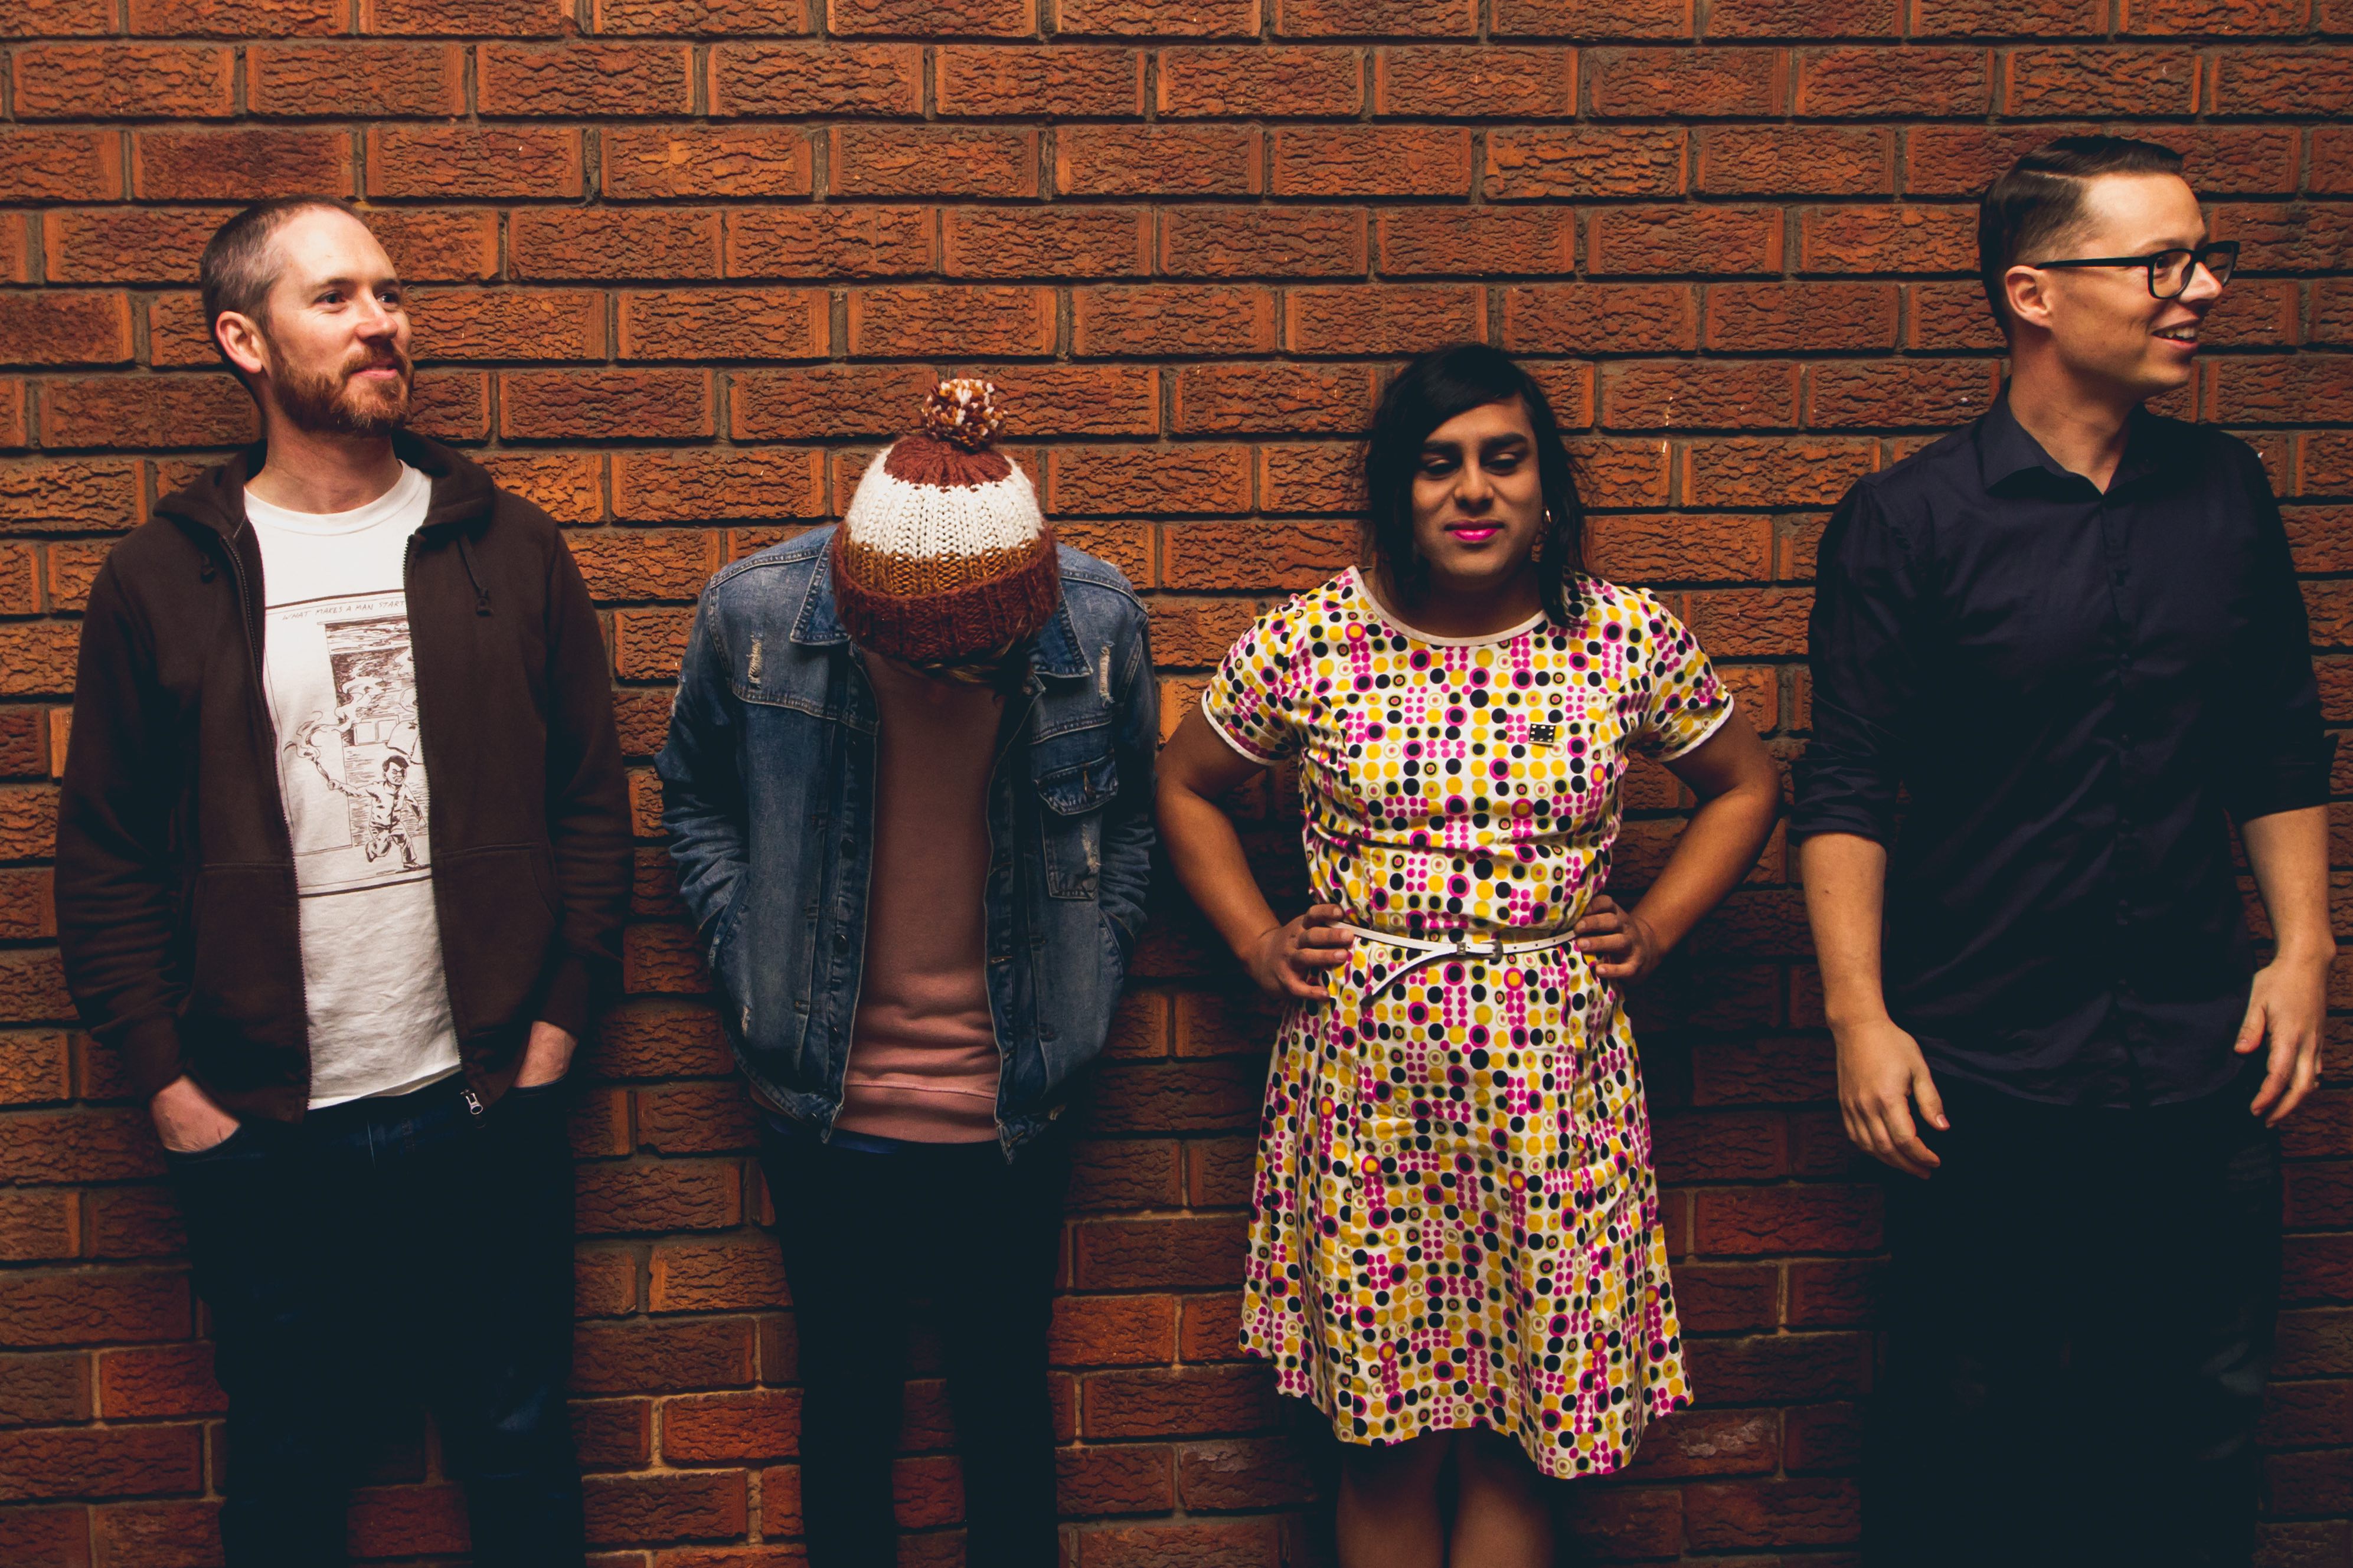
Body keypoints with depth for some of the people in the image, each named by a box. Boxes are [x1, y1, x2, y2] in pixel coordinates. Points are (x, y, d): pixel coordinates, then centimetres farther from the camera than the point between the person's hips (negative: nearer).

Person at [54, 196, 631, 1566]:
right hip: (263, 1135, -1)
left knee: (521, 1454, 14)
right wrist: (172, 1087, -5)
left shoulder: (510, 551, 3)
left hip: (486, 1112, 1)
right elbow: (105, 863, 1)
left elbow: (594, 801, 5)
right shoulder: (160, 581, 0)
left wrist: (554, 1027, -1)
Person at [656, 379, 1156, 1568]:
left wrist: (1081, 985, 0)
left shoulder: (1097, 623, -13)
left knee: (1007, 1404, 15)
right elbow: (693, 797, 4)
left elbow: (1128, 821, 5)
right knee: (847, 1401, 15)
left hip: (1011, 1110, 0)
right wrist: (752, 968, -3)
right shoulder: (755, 616, -14)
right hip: (825, 1104, 0)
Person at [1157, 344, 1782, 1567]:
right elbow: (1186, 785, 13)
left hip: (1550, 1071, 1)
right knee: (1384, 1435, 7)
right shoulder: (1308, 641, -3)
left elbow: (1745, 785, 15)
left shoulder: (1632, 639, -1)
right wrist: (1257, 945, 4)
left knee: (1520, 1436, 7)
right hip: (1362, 1068, 0)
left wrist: (1654, 930, 5)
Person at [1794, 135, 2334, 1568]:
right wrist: (1860, 1018, -13)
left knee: (2197, 1425, 12)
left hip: (2203, 1069, 4)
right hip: (1982, 1073, -3)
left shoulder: (2227, 494, 6)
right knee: (1965, 1426, 8)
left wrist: (2304, 945, 5)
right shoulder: (1911, 520, -6)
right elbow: (1846, 788, -7)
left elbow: (2284, 750, 14)